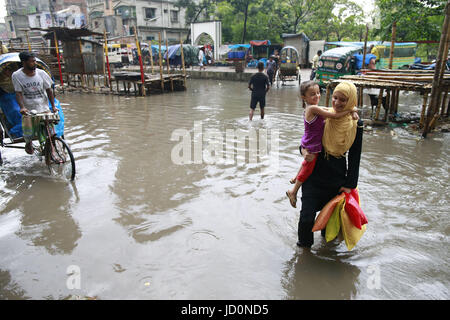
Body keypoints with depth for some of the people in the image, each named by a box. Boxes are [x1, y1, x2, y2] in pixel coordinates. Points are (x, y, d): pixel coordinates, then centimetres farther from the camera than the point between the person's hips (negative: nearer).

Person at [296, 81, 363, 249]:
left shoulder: (356, 124, -4)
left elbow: (355, 157, 1)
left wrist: (349, 184, -1)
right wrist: (304, 151, -19)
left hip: (338, 179, 1)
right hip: (314, 176, -1)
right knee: (307, 218, -7)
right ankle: (304, 244, 24)